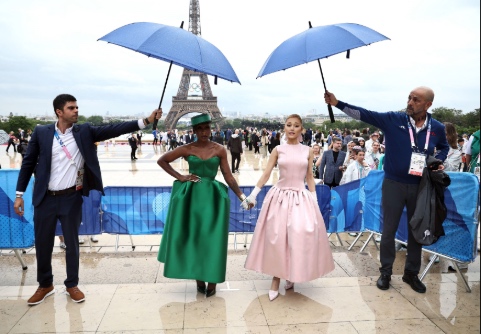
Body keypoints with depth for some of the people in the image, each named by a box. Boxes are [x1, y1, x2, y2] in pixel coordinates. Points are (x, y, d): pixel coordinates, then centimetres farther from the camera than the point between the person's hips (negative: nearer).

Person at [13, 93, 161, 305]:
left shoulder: (84, 131, -1)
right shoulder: (41, 132, -2)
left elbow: (112, 130, -11)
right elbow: (28, 163, 3)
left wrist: (146, 121, -20)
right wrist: (19, 194, 1)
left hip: (72, 198, 0)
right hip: (45, 198, 0)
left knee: (72, 242, 10)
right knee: (43, 244, 12)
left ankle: (72, 284, 28)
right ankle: (45, 285, 32)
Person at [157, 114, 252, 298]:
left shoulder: (220, 150, 0)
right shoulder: (186, 149, 0)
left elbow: (228, 177, 1)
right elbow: (162, 161, 6)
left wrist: (242, 197, -6)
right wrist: (179, 177, -2)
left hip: (213, 196, 0)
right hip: (190, 196, 1)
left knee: (211, 238, 1)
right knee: (192, 237, 6)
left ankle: (212, 281, 13)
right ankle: (199, 279, 22)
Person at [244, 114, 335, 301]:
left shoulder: (308, 151, 5)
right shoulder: (278, 150, 1)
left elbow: (309, 177, 9)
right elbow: (266, 174, -1)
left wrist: (314, 199, 6)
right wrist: (253, 194, -7)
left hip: (301, 198, 1)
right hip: (280, 196, 0)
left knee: (301, 235, -5)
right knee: (276, 237, 1)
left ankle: (292, 275, 18)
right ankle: (276, 280, 14)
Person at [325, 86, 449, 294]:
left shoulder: (437, 128, -1)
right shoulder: (393, 120, -8)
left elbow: (444, 147, 19)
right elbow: (364, 114, -15)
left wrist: (439, 162, -1)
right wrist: (337, 103, -25)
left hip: (421, 186, 2)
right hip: (394, 184, -2)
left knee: (416, 230, 13)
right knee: (389, 230, 6)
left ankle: (411, 273, 31)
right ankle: (385, 272, 23)